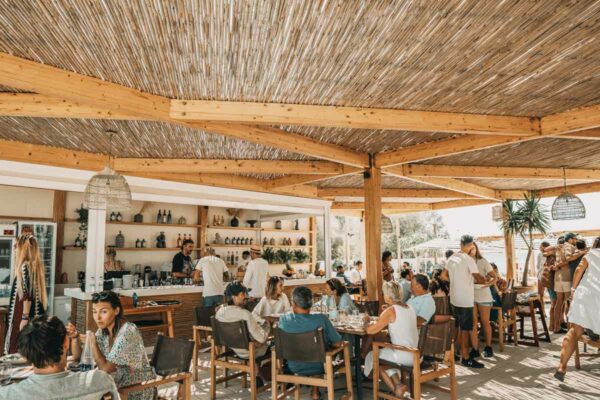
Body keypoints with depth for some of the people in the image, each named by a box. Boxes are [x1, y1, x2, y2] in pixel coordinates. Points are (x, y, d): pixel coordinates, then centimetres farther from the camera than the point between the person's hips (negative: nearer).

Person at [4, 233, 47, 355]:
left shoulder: (25, 266, -14)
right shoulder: (38, 265, 9)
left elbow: (27, 295, -18)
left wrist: (24, 318, -17)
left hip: (24, 314, -8)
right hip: (37, 314, 8)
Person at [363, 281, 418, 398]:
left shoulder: (390, 311, -16)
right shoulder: (410, 309, 7)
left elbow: (370, 331, -15)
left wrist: (366, 322, 5)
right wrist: (383, 319, 15)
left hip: (404, 356, -7)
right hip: (416, 355, 8)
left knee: (372, 356, 18)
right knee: (384, 355, 30)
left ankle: (396, 389, 15)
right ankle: (398, 384, 12)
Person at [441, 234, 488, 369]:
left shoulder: (452, 258, 7)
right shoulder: (469, 259, -16)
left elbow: (443, 275, 15)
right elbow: (479, 279, -15)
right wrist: (487, 280, 5)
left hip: (454, 298, 8)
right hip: (465, 300, -7)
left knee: (458, 327, 18)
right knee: (465, 329, -1)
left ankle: (459, 352, 29)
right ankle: (466, 358, 6)